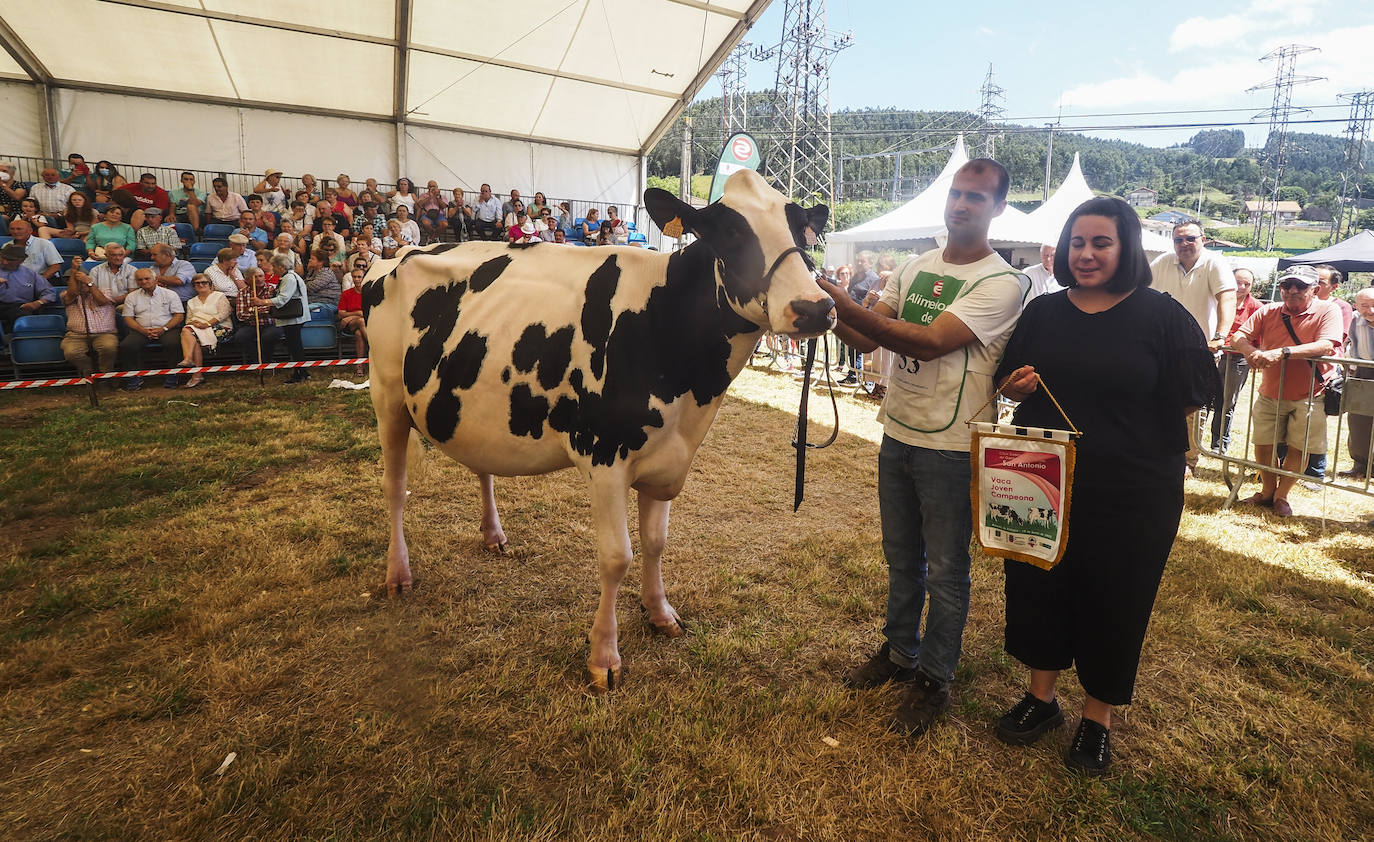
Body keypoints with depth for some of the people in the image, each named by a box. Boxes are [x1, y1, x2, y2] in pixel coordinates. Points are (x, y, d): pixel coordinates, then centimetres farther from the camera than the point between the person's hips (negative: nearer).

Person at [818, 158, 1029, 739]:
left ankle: (933, 678, 27)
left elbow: (927, 343, -26)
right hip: (897, 435, 6)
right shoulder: (916, 267, 8)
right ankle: (899, 651, 40)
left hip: (951, 449, -6)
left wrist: (844, 304, -31)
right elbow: (868, 339, 4)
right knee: (901, 557, 20)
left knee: (945, 570, 9)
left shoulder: (1003, 283, -14)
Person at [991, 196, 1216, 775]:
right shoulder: (1043, 312, 3)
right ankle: (1041, 697, 36)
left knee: (1112, 604, 11)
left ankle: (1097, 719, 33)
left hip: (1131, 497, -3)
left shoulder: (1161, 316, -7)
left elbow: (1190, 397, -4)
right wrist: (1017, 385, -9)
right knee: (1037, 588, 14)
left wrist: (1140, 446, -10)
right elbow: (1007, 381, 12)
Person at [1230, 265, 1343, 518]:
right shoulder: (1268, 311, 2)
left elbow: (1326, 345, -24)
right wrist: (1250, 350, -24)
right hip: (1270, 394, 3)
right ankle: (1267, 491, 25)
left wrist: (1282, 352, -36)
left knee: (1298, 448, 2)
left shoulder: (1328, 312, -9)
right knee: (1263, 444, 4)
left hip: (1308, 396, -3)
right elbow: (1239, 336, -1)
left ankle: (1281, 495, 21)